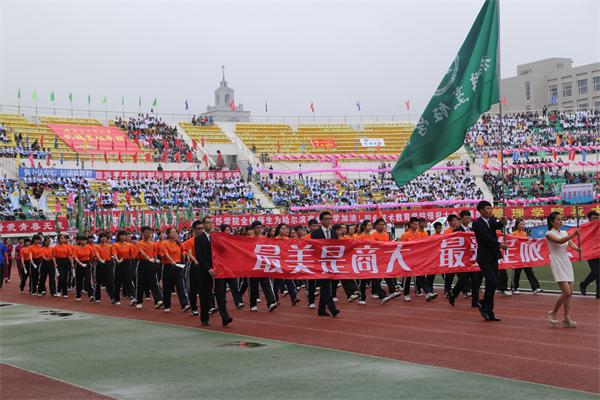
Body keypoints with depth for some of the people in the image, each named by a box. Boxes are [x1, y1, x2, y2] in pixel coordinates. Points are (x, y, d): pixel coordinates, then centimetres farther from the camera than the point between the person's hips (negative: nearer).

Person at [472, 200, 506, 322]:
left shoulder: (492, 220, 11)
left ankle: (489, 313, 12)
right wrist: (499, 245, -29)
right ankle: (484, 306, 1)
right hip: (484, 258, -7)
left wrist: (502, 222, -28)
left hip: (493, 257, 7)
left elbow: (497, 226, -8)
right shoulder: (477, 223, -10)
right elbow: (486, 237, -20)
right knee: (493, 282, -16)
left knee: (491, 284, 7)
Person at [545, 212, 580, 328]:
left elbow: (571, 243, -1)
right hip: (557, 265, -7)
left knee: (570, 293, 2)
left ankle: (567, 318, 6)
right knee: (566, 292, -14)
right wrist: (573, 234, -38)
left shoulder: (564, 233, 13)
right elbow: (560, 241, -25)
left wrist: (577, 248, -24)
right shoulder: (549, 234, -7)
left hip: (567, 264, 7)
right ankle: (553, 313, 5)